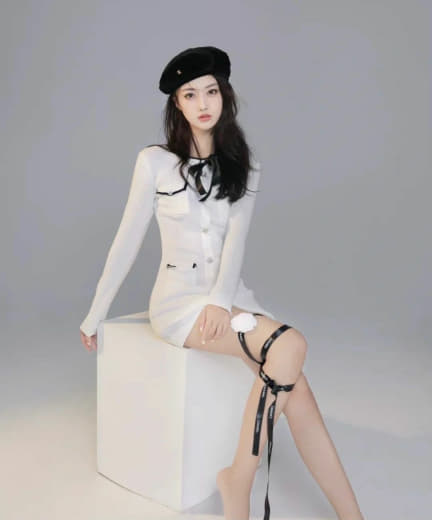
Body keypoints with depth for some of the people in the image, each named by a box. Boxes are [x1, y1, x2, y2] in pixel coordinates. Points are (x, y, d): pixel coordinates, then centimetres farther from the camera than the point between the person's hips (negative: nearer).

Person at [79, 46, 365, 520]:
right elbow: (126, 242, 2)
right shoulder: (155, 161, -1)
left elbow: (236, 241, -4)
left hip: (231, 296, 4)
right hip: (179, 299, -3)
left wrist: (221, 300, -21)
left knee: (296, 393, -21)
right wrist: (95, 315, 5)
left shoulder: (243, 168, 10)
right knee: (290, 347, -28)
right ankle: (238, 480, -13)